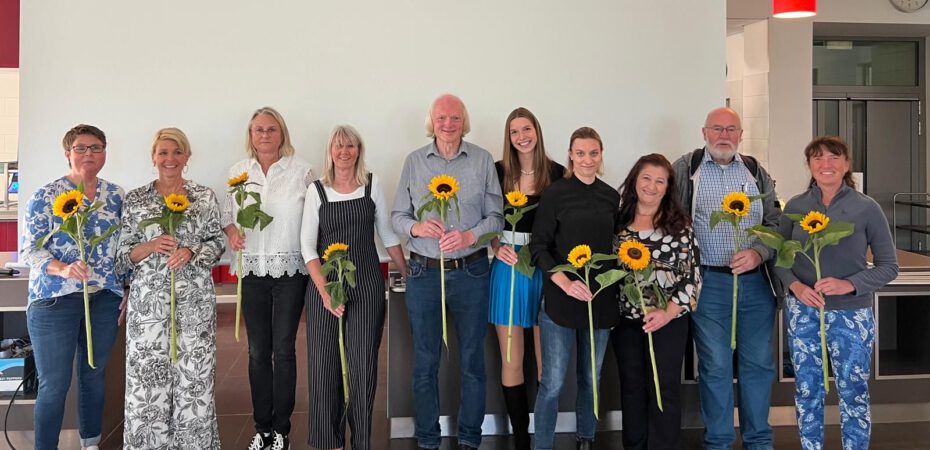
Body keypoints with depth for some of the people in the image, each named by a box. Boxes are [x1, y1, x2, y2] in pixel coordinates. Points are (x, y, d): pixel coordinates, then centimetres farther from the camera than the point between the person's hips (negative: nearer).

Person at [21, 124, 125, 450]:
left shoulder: (116, 196, 8)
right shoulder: (46, 196, -4)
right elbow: (29, 249, -8)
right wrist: (63, 269, -25)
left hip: (105, 300, 4)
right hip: (54, 300, -4)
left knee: (94, 377, 14)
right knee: (54, 385, -1)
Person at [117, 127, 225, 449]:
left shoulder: (205, 196, 6)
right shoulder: (135, 199, 5)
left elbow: (217, 242, 6)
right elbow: (124, 254, 5)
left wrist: (190, 251, -12)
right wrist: (152, 246, -14)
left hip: (195, 299, 0)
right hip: (148, 299, 0)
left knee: (194, 373, 3)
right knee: (148, 375, 1)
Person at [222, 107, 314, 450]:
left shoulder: (301, 170, -2)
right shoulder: (238, 171, 7)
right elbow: (227, 214, 14)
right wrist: (231, 231, -8)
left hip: (290, 270, -3)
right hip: (252, 271, 3)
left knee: (283, 350, 1)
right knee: (257, 351, 8)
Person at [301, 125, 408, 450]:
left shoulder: (372, 185, 4)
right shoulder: (316, 190, 2)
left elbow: (387, 234, 10)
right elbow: (307, 245, -2)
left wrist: (408, 275, 8)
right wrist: (324, 290, -12)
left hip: (367, 284, 0)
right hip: (324, 284, 0)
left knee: (363, 364, 1)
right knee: (324, 362, 2)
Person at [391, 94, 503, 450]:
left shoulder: (483, 161, 2)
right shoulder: (414, 161, 5)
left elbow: (496, 216, 1)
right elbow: (398, 215, 6)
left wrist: (469, 236, -17)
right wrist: (417, 227, -15)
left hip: (471, 271, 0)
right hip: (424, 271, 1)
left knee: (472, 360, 9)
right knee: (425, 362, 9)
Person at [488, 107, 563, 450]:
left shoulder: (556, 173, 0)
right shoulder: (499, 171, 2)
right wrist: (497, 247, -11)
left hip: (546, 267, 0)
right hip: (508, 264, 1)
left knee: (546, 360, 5)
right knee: (511, 362, 5)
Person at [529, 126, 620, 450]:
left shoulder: (611, 196, 8)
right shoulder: (555, 193, -5)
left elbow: (616, 246, 15)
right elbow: (539, 247, -8)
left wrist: (616, 284, 4)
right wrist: (565, 282, -20)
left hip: (600, 300, 4)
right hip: (560, 300, -4)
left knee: (591, 380, 15)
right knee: (552, 384, -2)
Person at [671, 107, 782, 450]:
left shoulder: (756, 172, 10)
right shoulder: (685, 169, 2)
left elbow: (776, 222, 8)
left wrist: (758, 252, -9)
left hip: (756, 281, 3)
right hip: (709, 283, -3)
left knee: (759, 364, 10)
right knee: (715, 367, 4)